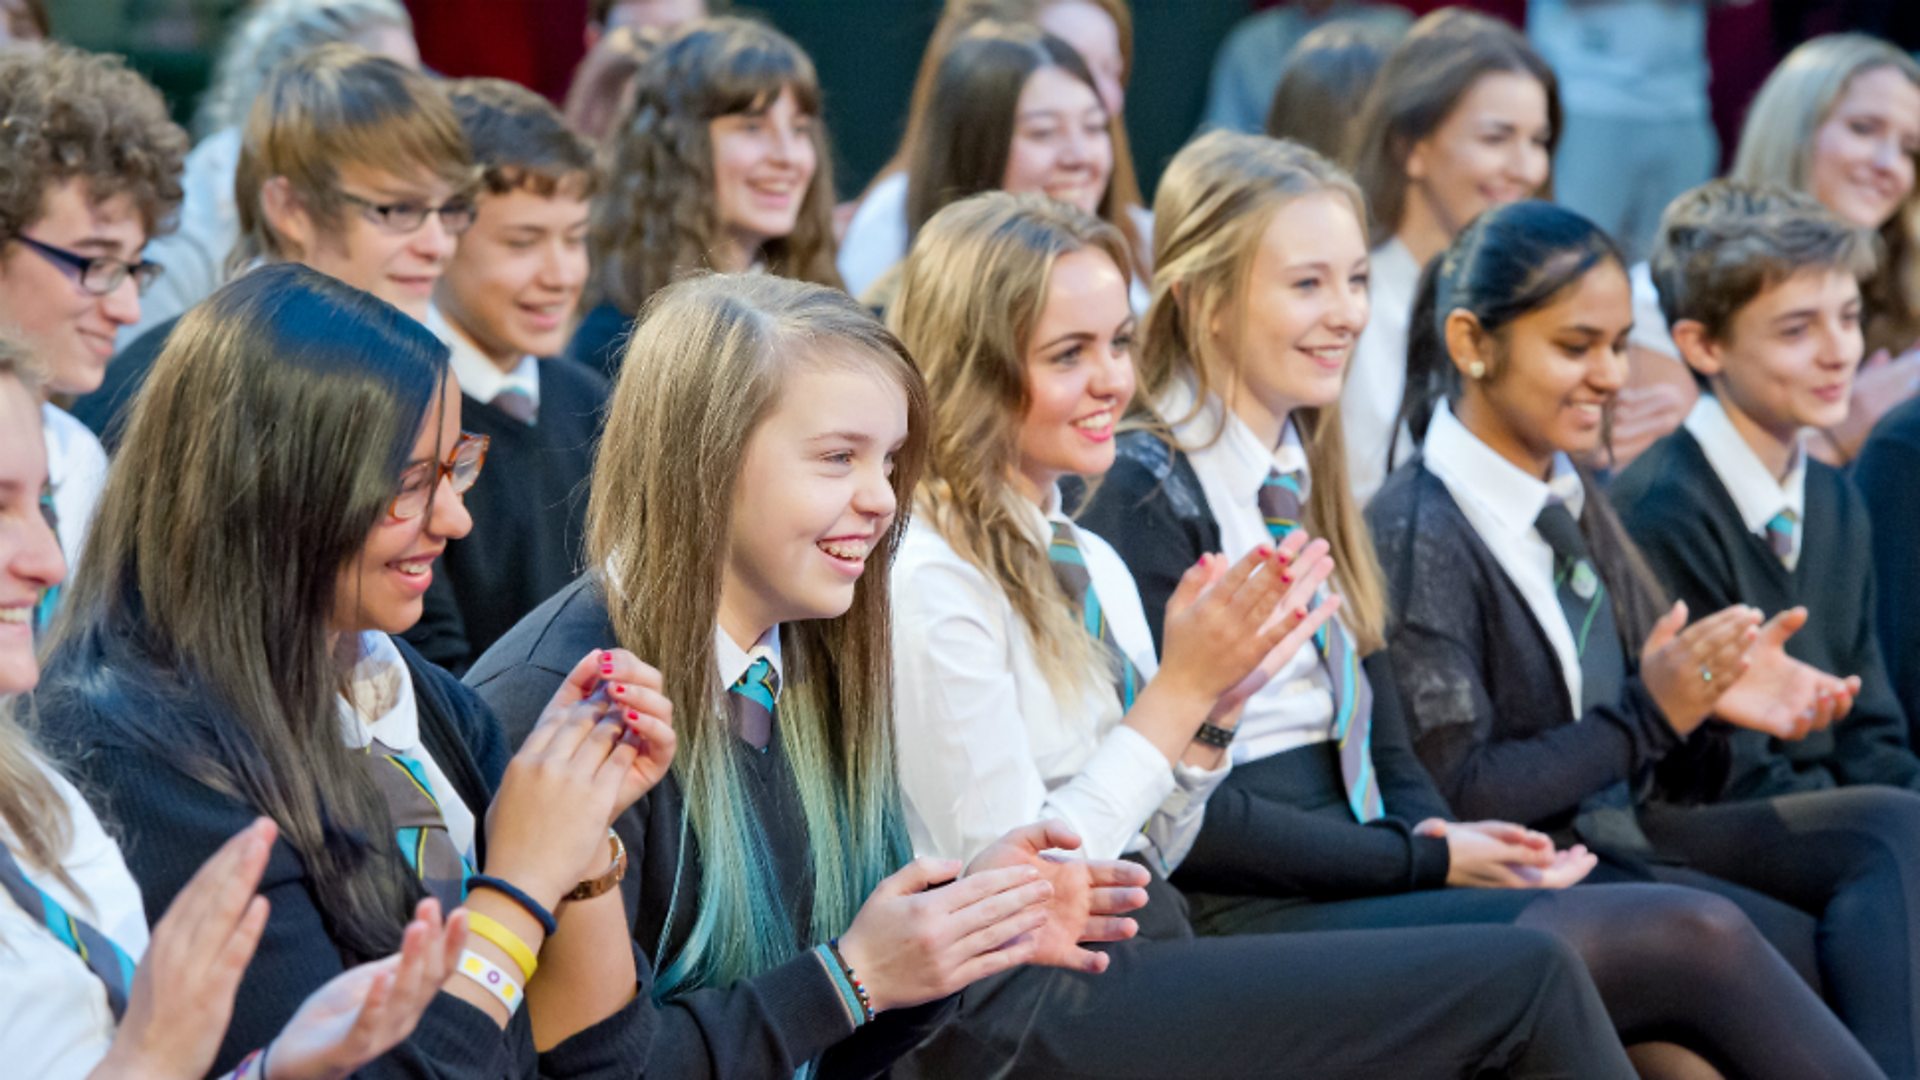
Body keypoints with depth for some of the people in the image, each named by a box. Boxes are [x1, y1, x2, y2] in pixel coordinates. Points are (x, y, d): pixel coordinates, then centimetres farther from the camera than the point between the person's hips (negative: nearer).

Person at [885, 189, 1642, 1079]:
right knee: (1524, 976, -16)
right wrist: (1182, 687, -11)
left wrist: (1219, 702, 1)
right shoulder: (928, 582, -12)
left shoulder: (1091, 564, 15)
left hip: (1137, 958, 8)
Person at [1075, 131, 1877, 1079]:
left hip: (1351, 879, 7)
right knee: (1695, 938, -22)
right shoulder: (1146, 501, -7)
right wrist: (1427, 863, -12)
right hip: (1242, 921, -7)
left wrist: (1442, 840, -5)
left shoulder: (1304, 478, 19)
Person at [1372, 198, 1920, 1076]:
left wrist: (1714, 691, -8)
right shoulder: (1414, 537, -12)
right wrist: (1651, 715, -18)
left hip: (1631, 832, 8)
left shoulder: (1575, 502, 13)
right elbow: (1452, 797, -17)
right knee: (1834, 962, -21)